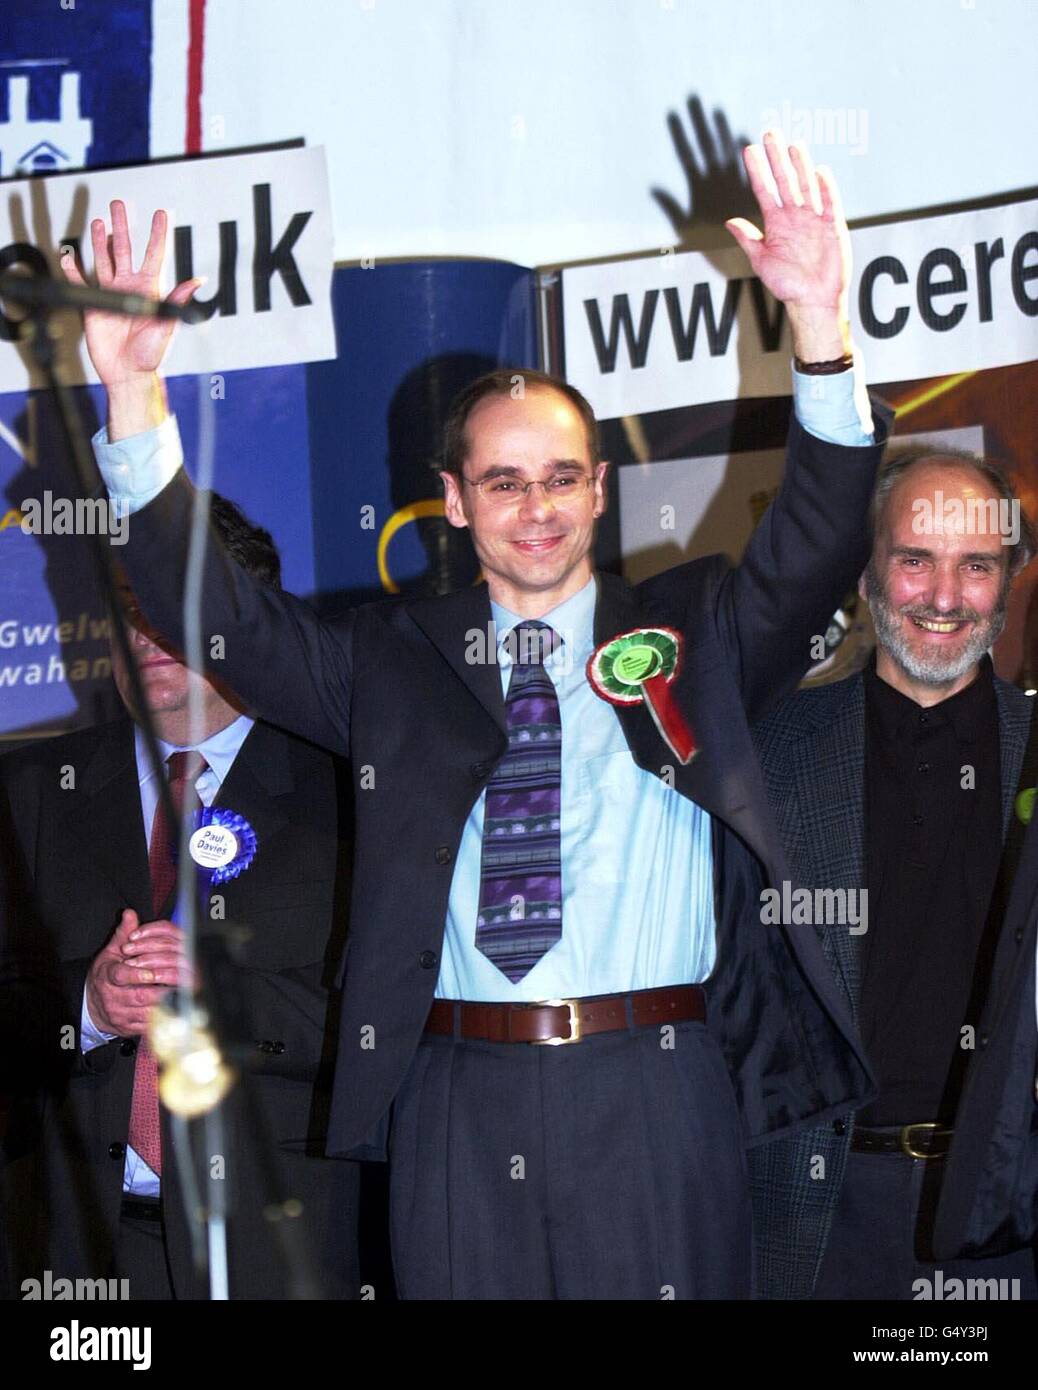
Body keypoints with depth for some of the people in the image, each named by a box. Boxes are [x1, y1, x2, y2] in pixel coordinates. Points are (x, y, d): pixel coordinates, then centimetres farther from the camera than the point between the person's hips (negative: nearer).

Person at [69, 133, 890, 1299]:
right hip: (457, 1101, 1)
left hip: (655, 1103, -1)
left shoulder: (693, 635, 10)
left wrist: (820, 327, -20)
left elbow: (812, 549, -4)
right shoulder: (390, 661, 13)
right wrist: (135, 392, -7)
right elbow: (216, 612, 5)